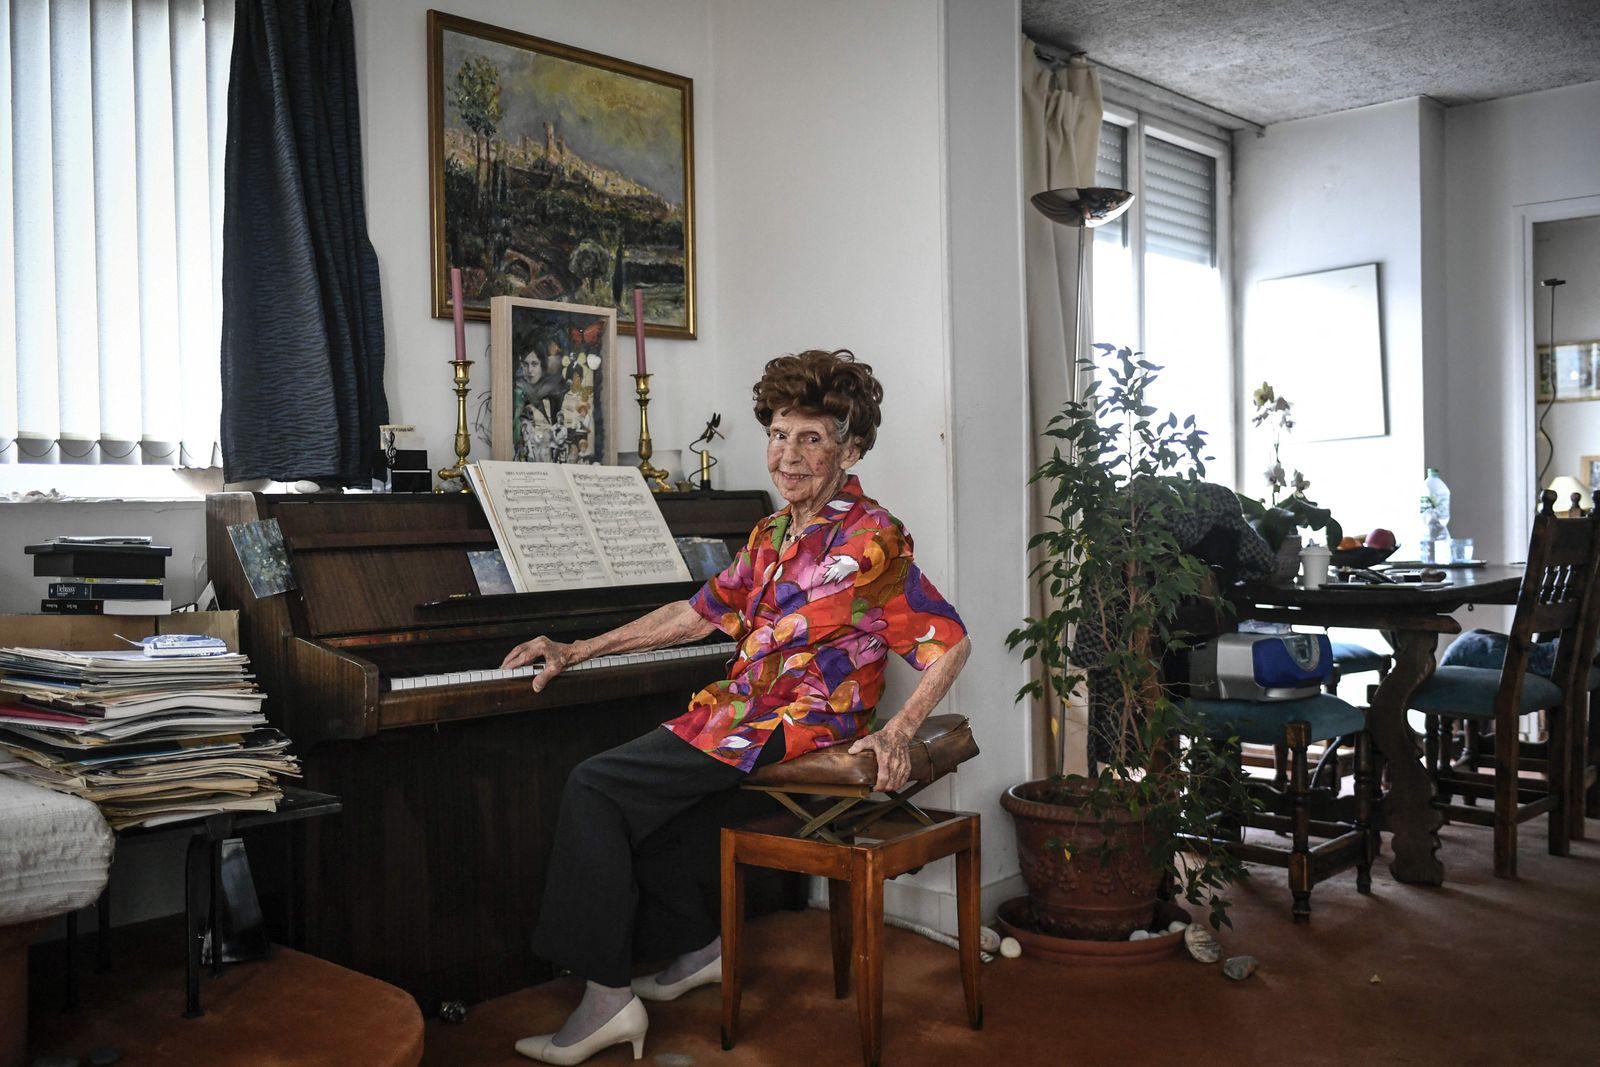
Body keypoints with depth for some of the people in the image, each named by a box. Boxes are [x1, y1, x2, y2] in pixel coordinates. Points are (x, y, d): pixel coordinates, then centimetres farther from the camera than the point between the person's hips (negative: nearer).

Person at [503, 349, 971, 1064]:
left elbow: (948, 643, -13)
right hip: (744, 708, 9)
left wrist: (897, 734, -24)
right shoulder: (775, 532, 13)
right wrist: (578, 651, 18)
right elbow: (700, 614, 18)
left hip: (793, 725, -9)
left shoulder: (868, 539, -13)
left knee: (594, 789, -12)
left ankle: (608, 999, -6)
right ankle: (696, 950, 29)